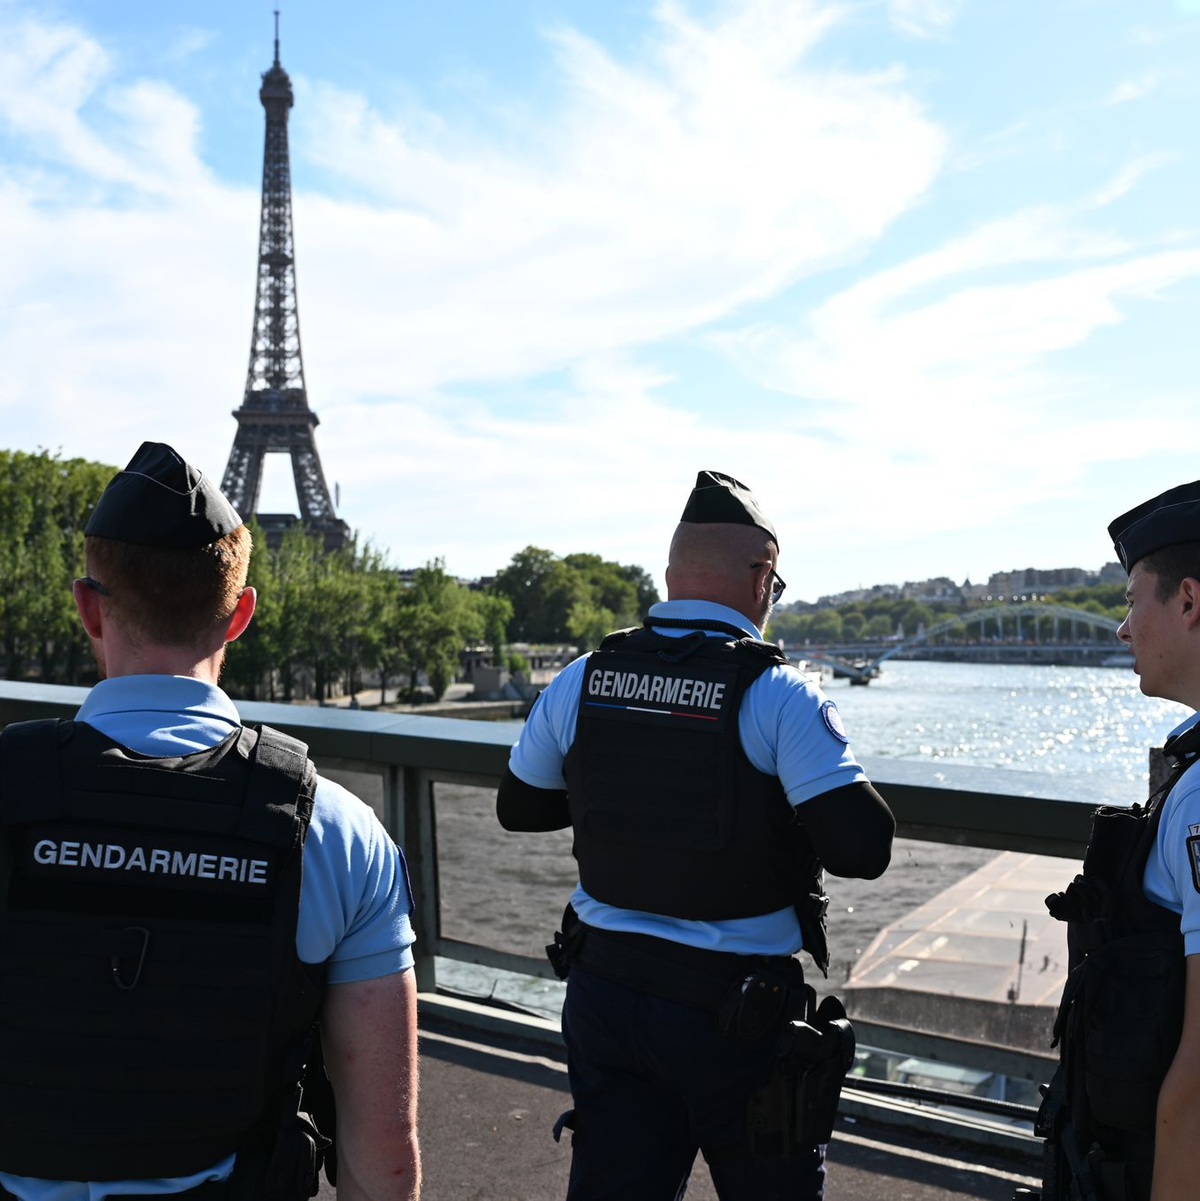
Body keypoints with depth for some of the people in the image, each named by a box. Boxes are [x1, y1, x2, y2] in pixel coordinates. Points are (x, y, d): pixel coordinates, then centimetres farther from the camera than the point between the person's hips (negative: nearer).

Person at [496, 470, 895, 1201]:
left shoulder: (581, 682, -2)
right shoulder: (779, 698, -16)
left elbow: (518, 807, 12)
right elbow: (864, 849, -21)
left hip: (605, 995, 4)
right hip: (736, 1015, -4)